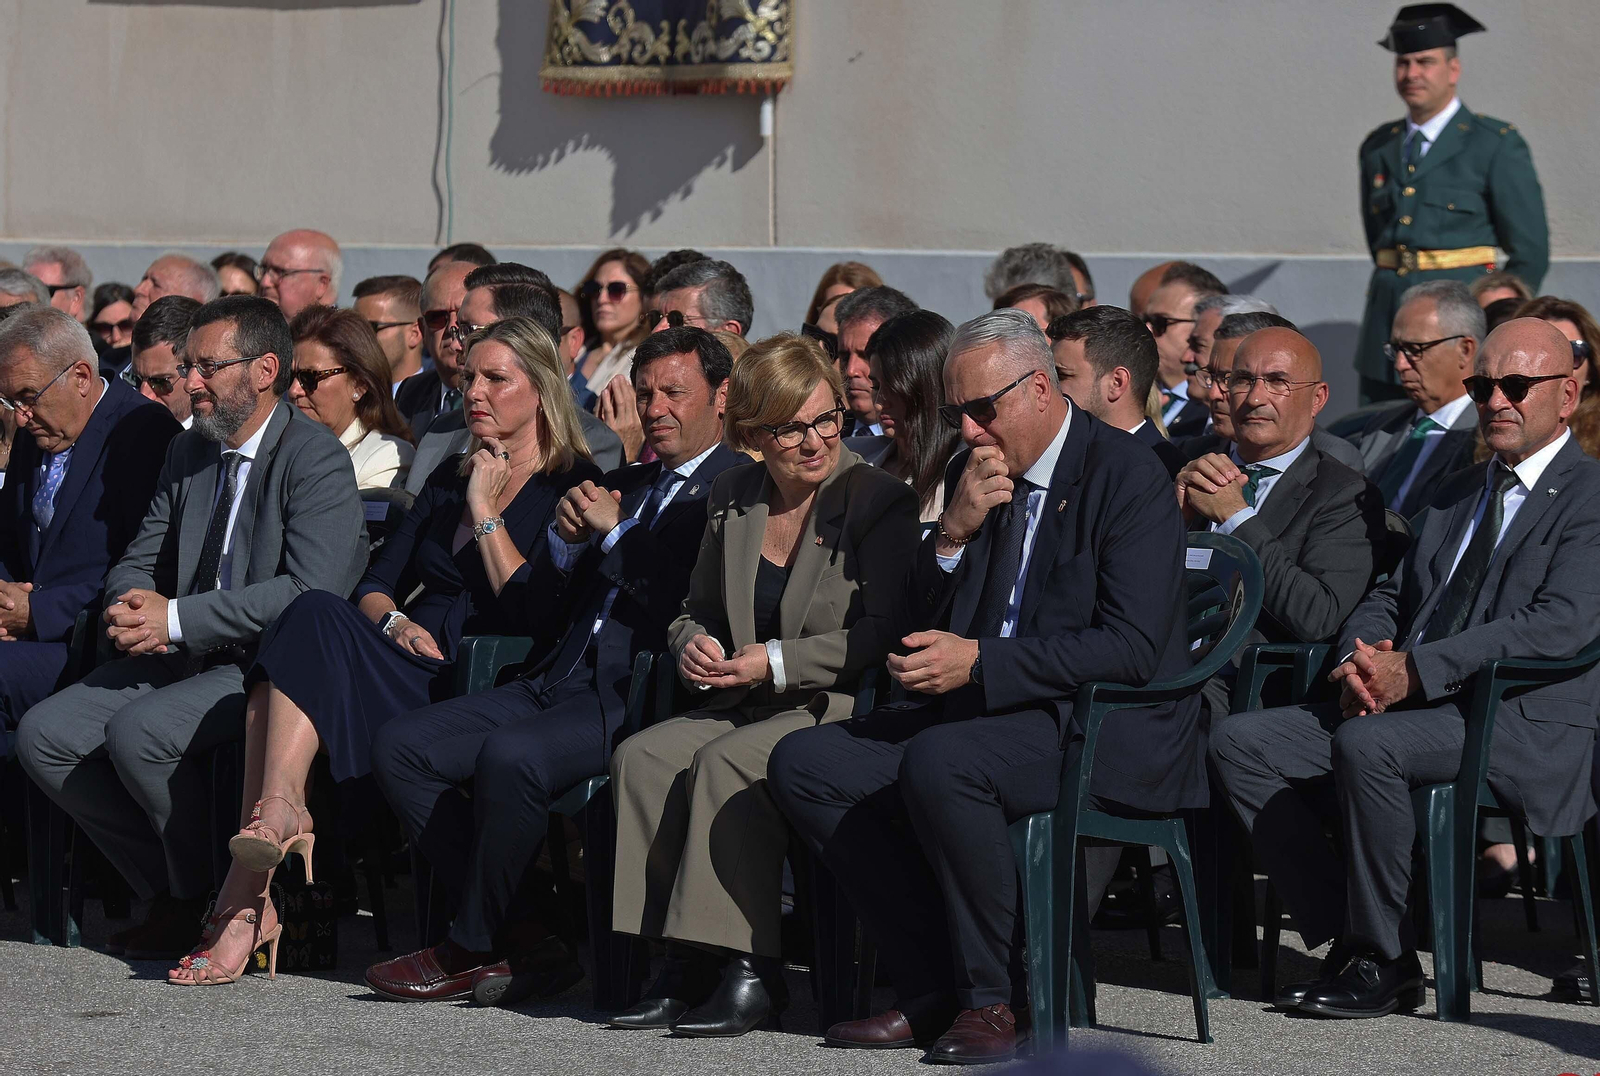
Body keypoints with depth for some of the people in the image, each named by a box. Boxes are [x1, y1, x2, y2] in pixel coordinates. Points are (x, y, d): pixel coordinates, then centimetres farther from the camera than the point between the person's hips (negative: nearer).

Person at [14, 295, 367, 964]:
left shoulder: (317, 460, -12)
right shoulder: (188, 453, 14)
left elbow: (311, 590, -23)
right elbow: (139, 560, 20)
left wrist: (175, 619, -22)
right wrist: (136, 604, -8)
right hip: (186, 658, 8)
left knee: (138, 730, -31)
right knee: (43, 734, -9)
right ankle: (169, 891, 0)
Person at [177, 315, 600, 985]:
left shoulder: (574, 486, 4)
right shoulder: (448, 481, 26)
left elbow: (532, 614, -7)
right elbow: (374, 586, 20)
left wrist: (485, 512, -5)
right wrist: (394, 622, -3)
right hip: (415, 668, 6)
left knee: (313, 619, -29)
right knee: (314, 612, -28)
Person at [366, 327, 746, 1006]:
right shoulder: (620, 486, 25)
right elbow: (541, 609, 22)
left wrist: (614, 535, -5)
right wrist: (566, 539, 2)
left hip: (636, 696, -8)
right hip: (555, 685, 9)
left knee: (511, 757, -34)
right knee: (400, 747, -8)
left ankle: (473, 950, -13)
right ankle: (524, 937, -10)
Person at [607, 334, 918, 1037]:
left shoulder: (880, 500, -6)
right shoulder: (733, 495, 12)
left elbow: (884, 635, -12)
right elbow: (698, 607, 24)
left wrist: (778, 662, -18)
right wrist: (693, 645, 0)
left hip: (840, 711, -6)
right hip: (744, 710, 6)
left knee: (724, 764, -31)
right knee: (641, 757, -19)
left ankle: (752, 972, -27)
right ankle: (686, 963, -18)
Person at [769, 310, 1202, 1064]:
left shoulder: (1130, 478, -10)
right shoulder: (974, 477, 12)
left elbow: (1131, 649, -19)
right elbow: (928, 627, 14)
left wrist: (979, 662, -22)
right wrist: (955, 534, -5)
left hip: (1105, 730, -8)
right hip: (988, 716, 8)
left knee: (939, 762, -35)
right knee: (803, 764, -8)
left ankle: (993, 997, -20)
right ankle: (932, 989, -8)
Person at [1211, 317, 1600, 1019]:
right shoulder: (1454, 496, 24)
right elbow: (1390, 598, 23)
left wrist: (1415, 669, -21)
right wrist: (1360, 660, -3)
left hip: (1526, 725, -8)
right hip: (1408, 708, 8)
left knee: (1367, 745, -35)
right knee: (1238, 742, -8)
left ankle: (1382, 961, -19)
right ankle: (1349, 943, -8)